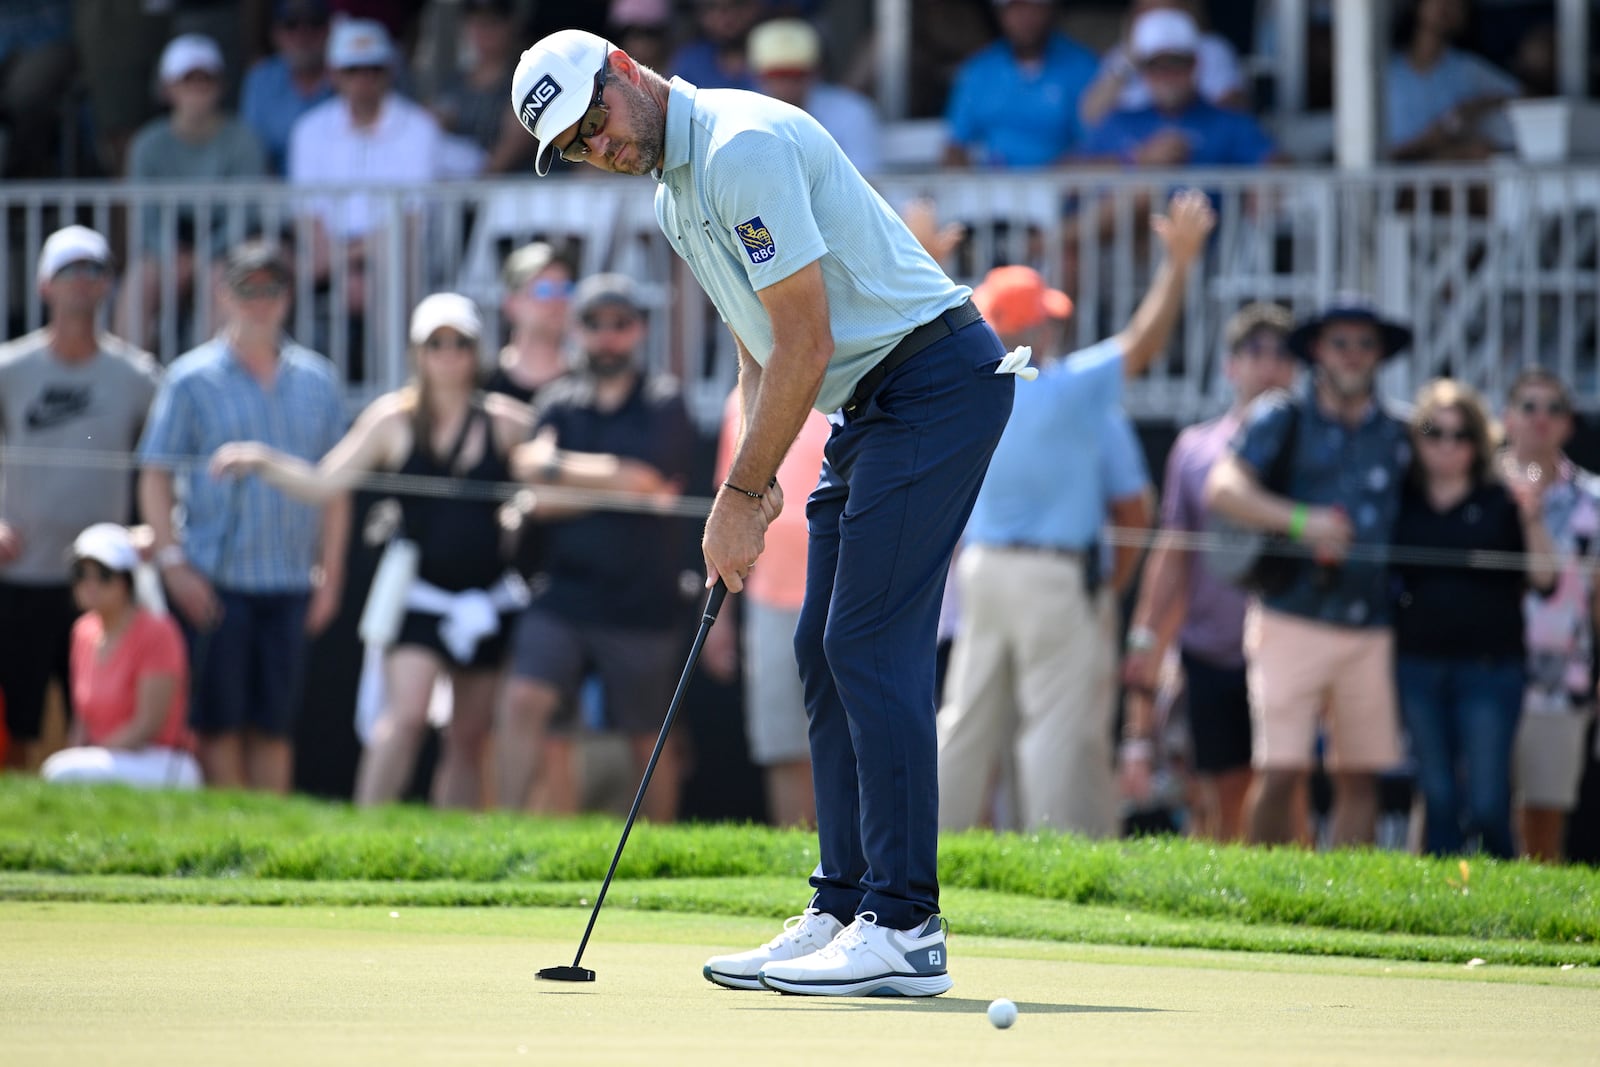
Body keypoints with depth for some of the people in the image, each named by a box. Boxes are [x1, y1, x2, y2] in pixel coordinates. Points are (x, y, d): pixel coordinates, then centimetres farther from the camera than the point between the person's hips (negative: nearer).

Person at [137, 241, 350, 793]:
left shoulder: (317, 380, 10)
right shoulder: (191, 378, 1)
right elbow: (156, 477, -1)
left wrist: (330, 575, 8)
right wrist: (174, 562, -10)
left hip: (290, 582, 3)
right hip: (215, 580, -3)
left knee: (275, 726, 5)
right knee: (220, 724, -1)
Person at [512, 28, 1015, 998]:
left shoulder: (744, 147, -18)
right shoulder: (673, 198, 14)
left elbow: (805, 346, -20)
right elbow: (761, 351, 21)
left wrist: (741, 496, -13)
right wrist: (754, 477, 5)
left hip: (934, 379, -10)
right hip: (872, 403, 10)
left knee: (872, 645, -14)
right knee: (826, 651, 8)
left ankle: (905, 931, -15)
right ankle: (843, 914, 11)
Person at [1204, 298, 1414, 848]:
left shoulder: (1399, 434, 15)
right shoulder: (1282, 420, 5)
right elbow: (1222, 488, -8)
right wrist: (1299, 521, -20)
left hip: (1371, 631, 4)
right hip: (1294, 620, -4)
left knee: (1360, 779, 3)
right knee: (1279, 772, -10)